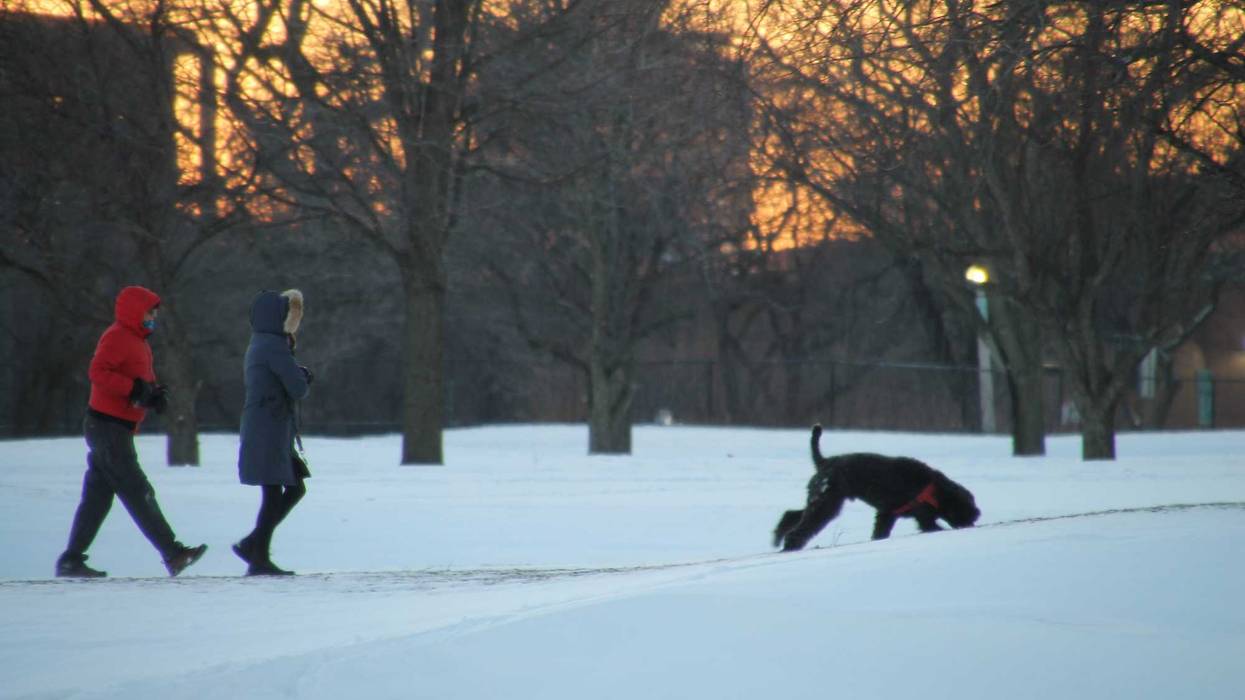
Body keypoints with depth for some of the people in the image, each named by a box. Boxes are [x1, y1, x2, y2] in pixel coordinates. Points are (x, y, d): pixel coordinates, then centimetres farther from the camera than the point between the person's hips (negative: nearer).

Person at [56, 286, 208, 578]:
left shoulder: (138, 342, 20)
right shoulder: (116, 337, -11)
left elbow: (145, 379, 23)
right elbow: (98, 372, -23)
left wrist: (156, 393, 1)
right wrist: (135, 389, -28)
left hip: (118, 430, 10)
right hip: (108, 426, -10)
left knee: (98, 496, 9)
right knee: (138, 493, -10)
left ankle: (71, 561, 10)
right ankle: (172, 553, -13)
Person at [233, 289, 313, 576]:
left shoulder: (259, 345, 18)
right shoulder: (274, 346, -14)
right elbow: (298, 388, -16)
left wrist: (301, 376, 1)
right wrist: (303, 380, 6)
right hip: (270, 431, -10)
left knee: (295, 488, 12)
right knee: (274, 494, -6)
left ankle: (252, 545, 13)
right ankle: (259, 558, -3)